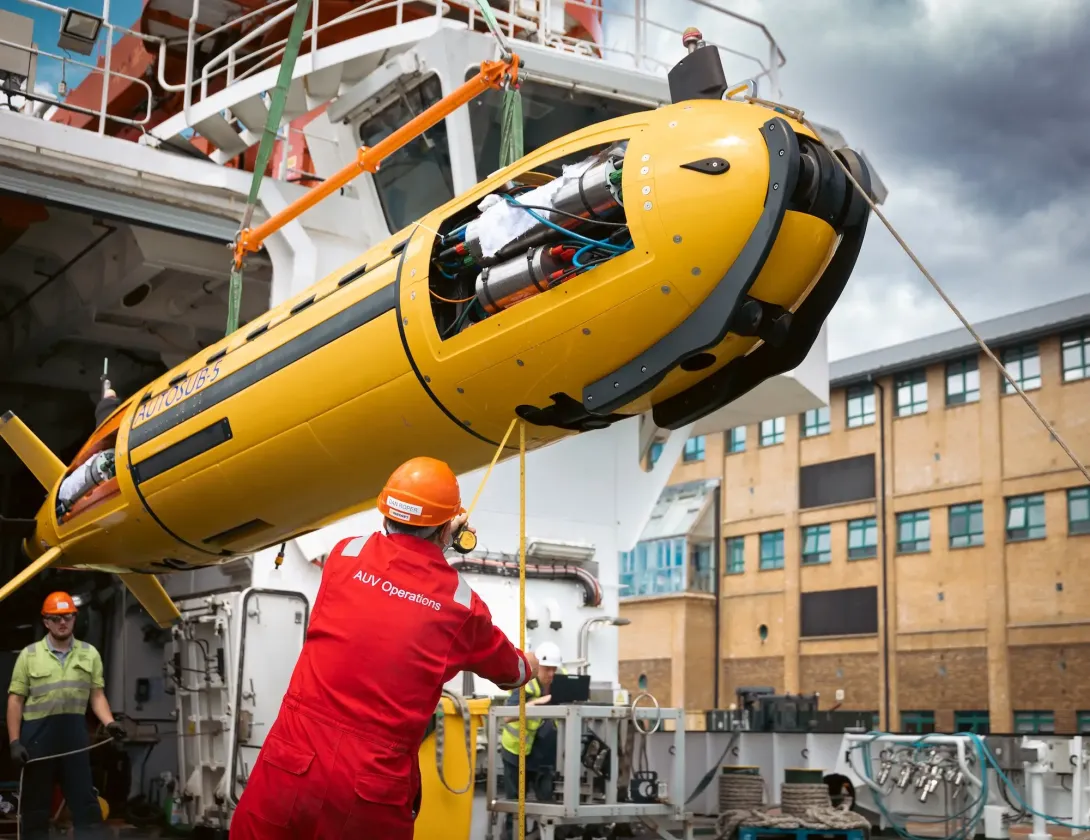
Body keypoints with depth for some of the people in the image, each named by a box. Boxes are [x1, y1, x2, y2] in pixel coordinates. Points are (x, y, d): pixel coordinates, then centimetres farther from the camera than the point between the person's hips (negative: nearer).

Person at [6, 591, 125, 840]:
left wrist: (109, 722, -9)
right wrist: (14, 741, -6)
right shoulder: (29, 655, 3)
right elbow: (15, 701, 2)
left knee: (85, 800, -1)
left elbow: (97, 695, 9)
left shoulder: (89, 654, 8)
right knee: (36, 803, 6)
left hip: (75, 735, 1)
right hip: (37, 735, -1)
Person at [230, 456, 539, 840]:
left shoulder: (346, 554, 2)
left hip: (292, 766, 1)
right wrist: (528, 666, 45)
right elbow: (507, 668, 22)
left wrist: (436, 539, 40)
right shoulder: (461, 605, 1)